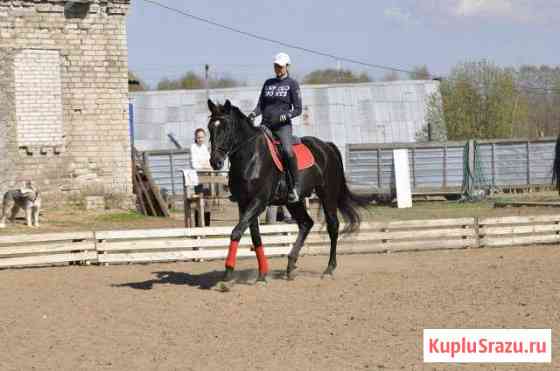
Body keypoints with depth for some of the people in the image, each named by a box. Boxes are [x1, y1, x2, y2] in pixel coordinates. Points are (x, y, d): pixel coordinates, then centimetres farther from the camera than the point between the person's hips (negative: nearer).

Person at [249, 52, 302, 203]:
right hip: (265, 124, 5)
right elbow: (260, 105, 17)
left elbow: (298, 109, 0)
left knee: (288, 151, -31)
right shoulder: (268, 83, 17)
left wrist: (286, 115, -19)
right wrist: (253, 114, -4)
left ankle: (295, 188, -24)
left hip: (283, 125, -5)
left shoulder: (292, 84, 4)